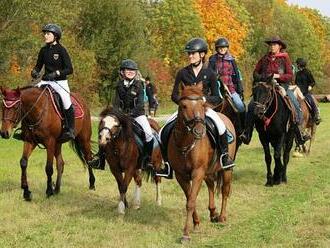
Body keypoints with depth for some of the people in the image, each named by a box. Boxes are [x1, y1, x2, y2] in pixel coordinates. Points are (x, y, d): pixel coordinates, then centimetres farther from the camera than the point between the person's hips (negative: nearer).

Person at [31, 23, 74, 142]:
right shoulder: (43, 50, 9)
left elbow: (69, 69, -10)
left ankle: (70, 130, -14)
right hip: (46, 80, 6)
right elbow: (38, 66, 19)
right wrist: (34, 72, -4)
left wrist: (56, 73, -23)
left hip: (60, 81, -5)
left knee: (66, 100, -26)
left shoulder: (61, 50, -6)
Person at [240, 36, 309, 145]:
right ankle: (247, 133, -15)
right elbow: (255, 72, 19)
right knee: (251, 105, -18)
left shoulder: (285, 58, 4)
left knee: (296, 106, -17)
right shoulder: (265, 58, 11)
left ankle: (299, 135, -7)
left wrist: (277, 76, -16)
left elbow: (290, 76, -2)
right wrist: (260, 78, -1)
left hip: (281, 86, -2)